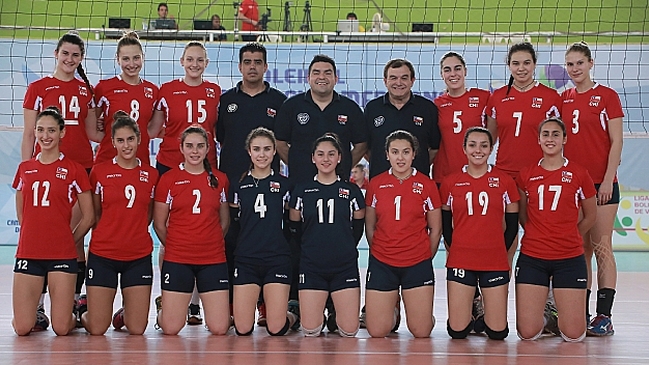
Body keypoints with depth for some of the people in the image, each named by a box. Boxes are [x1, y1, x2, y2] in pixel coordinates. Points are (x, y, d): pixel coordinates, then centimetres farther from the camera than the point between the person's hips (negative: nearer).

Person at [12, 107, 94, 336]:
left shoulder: (74, 169, 0)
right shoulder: (25, 169, 11)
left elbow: (88, 218, 3)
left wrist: (66, 241, 6)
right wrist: (36, 236, 11)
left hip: (62, 255, -3)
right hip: (28, 254, 3)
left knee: (61, 329, -4)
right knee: (22, 328, -4)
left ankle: (75, 316, 27)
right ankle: (37, 318, 28)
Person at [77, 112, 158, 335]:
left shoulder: (151, 175, 5)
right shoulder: (100, 171, -1)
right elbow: (94, 215, 8)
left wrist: (133, 233, 6)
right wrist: (110, 234, 3)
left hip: (139, 256, 2)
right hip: (103, 254, -2)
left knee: (137, 329, -1)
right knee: (97, 329, -1)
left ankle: (124, 315, 33)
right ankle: (83, 309, 32)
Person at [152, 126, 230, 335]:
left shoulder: (219, 179, 7)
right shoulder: (168, 179, 0)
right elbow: (159, 224, 5)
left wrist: (210, 243, 10)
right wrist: (175, 245, 10)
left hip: (213, 260, 2)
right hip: (177, 260, -2)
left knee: (219, 328, -5)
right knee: (171, 329, -2)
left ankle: (209, 307, 29)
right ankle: (161, 307, 31)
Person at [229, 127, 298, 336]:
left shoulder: (284, 184, 5)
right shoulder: (239, 185, 6)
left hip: (277, 259, -1)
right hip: (246, 259, 1)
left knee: (276, 329, -6)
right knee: (242, 329, -5)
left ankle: (291, 316, 27)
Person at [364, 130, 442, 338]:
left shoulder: (426, 185, 0)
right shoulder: (376, 184, 3)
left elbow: (435, 229, 7)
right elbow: (369, 227, 11)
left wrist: (425, 257, 8)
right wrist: (380, 251, 6)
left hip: (418, 264, -1)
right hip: (382, 264, 1)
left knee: (421, 332, -3)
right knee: (377, 332, -2)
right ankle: (393, 309, 30)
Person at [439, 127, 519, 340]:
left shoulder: (505, 182, 4)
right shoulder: (450, 183, 4)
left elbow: (512, 226, 9)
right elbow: (445, 225, 11)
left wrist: (500, 250, 6)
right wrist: (455, 249, 3)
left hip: (495, 263, 0)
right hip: (460, 262, 0)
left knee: (498, 332, -3)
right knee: (457, 331, -4)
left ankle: (484, 320, 29)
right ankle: (469, 316, 28)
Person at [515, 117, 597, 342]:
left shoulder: (579, 174, 2)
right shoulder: (526, 175, 5)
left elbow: (590, 217, 14)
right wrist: (538, 235, 10)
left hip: (569, 258, 0)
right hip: (532, 258, 1)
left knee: (574, 334, -5)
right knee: (527, 333, -7)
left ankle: (558, 319, 28)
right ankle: (543, 320, 26)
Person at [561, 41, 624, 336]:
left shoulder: (607, 96, -2)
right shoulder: (563, 99, 11)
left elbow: (616, 141, -5)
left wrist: (608, 179, -13)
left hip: (601, 182, -5)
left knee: (600, 247, -5)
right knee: (580, 249, 8)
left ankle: (604, 316, -4)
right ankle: (580, 313, 12)